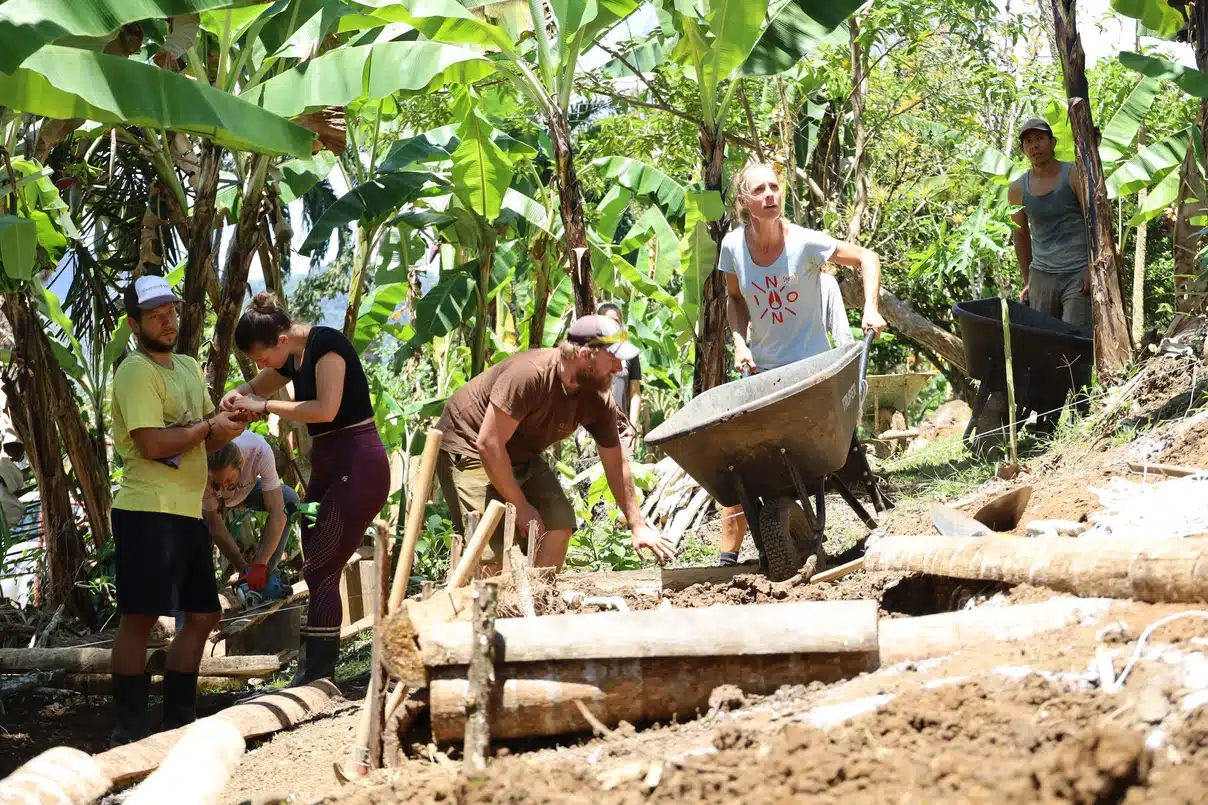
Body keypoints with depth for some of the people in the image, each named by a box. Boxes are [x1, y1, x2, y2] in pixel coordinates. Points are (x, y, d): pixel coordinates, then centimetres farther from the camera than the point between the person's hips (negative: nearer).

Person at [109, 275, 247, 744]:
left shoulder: (188, 367, 18)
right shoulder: (136, 372, -10)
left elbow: (207, 438, 18)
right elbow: (152, 445, -20)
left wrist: (229, 422, -4)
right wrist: (207, 427, -9)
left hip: (189, 513, 9)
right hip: (148, 513, -9)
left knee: (202, 615, 14)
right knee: (140, 618, -6)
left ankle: (178, 719, 23)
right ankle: (131, 730, 0)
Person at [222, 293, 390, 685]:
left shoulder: (325, 344, -15)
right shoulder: (292, 359, 11)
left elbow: (326, 408, -26)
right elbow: (255, 387, 27)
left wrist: (265, 405, -17)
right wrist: (237, 397, 3)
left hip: (358, 466, -10)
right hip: (327, 467, 10)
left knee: (320, 571, -12)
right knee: (319, 572, 7)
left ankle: (315, 678, -10)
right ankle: (316, 675, 9)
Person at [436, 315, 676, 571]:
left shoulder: (598, 399, -11)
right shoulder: (528, 375, -33)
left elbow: (616, 464, 1)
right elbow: (489, 444, -30)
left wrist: (638, 526, -1)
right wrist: (520, 506, -22)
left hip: (521, 455, 8)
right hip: (468, 445, -7)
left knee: (559, 522, -8)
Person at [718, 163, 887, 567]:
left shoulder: (804, 242, -15)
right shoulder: (734, 246, -5)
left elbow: (867, 258, -6)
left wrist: (871, 310, -17)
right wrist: (740, 343, -3)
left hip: (810, 366, -3)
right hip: (760, 368, 3)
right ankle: (729, 556, 4)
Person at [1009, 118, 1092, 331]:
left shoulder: (1075, 176, -2)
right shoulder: (1018, 190, 8)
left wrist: (1092, 268, -17)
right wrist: (1027, 281, 18)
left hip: (1079, 273, -4)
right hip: (1041, 274, 4)